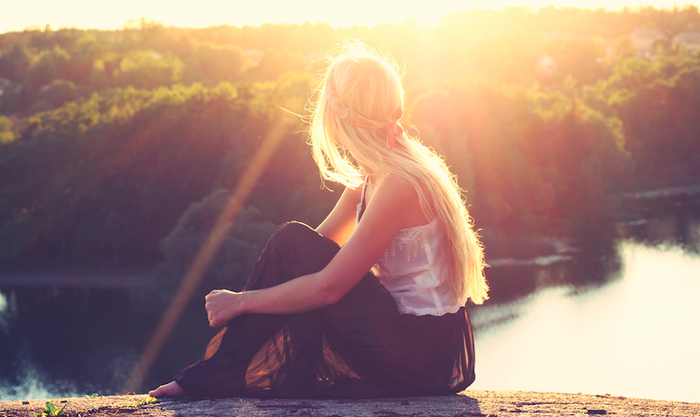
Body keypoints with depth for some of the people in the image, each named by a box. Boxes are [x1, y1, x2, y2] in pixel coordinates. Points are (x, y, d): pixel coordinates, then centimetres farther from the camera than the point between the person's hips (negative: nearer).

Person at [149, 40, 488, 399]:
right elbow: (321, 244, 12)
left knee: (293, 243, -15)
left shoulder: (400, 184, -21)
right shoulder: (371, 177, 9)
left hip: (429, 354, -9)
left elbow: (328, 286, -22)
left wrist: (240, 302, -12)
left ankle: (220, 374, -6)